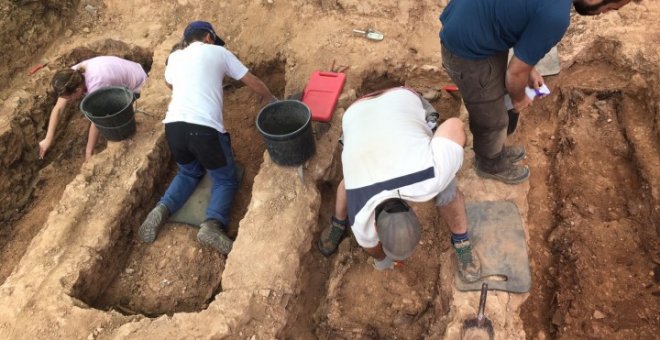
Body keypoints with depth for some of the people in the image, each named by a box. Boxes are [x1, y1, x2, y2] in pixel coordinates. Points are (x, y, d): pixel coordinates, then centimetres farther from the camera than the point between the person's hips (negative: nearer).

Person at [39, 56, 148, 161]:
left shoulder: (95, 84, -40)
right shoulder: (73, 76, -18)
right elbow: (58, 108, -12)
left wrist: (89, 153, -22)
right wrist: (48, 139, -14)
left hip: (137, 87, -8)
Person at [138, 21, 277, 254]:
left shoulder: (175, 57, 22)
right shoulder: (218, 52, 13)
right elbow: (254, 83, 20)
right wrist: (272, 100, 38)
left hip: (173, 126, 4)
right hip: (206, 128, -4)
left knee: (189, 173, 30)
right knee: (225, 180, 14)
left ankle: (162, 210, 4)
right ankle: (212, 224, -14)